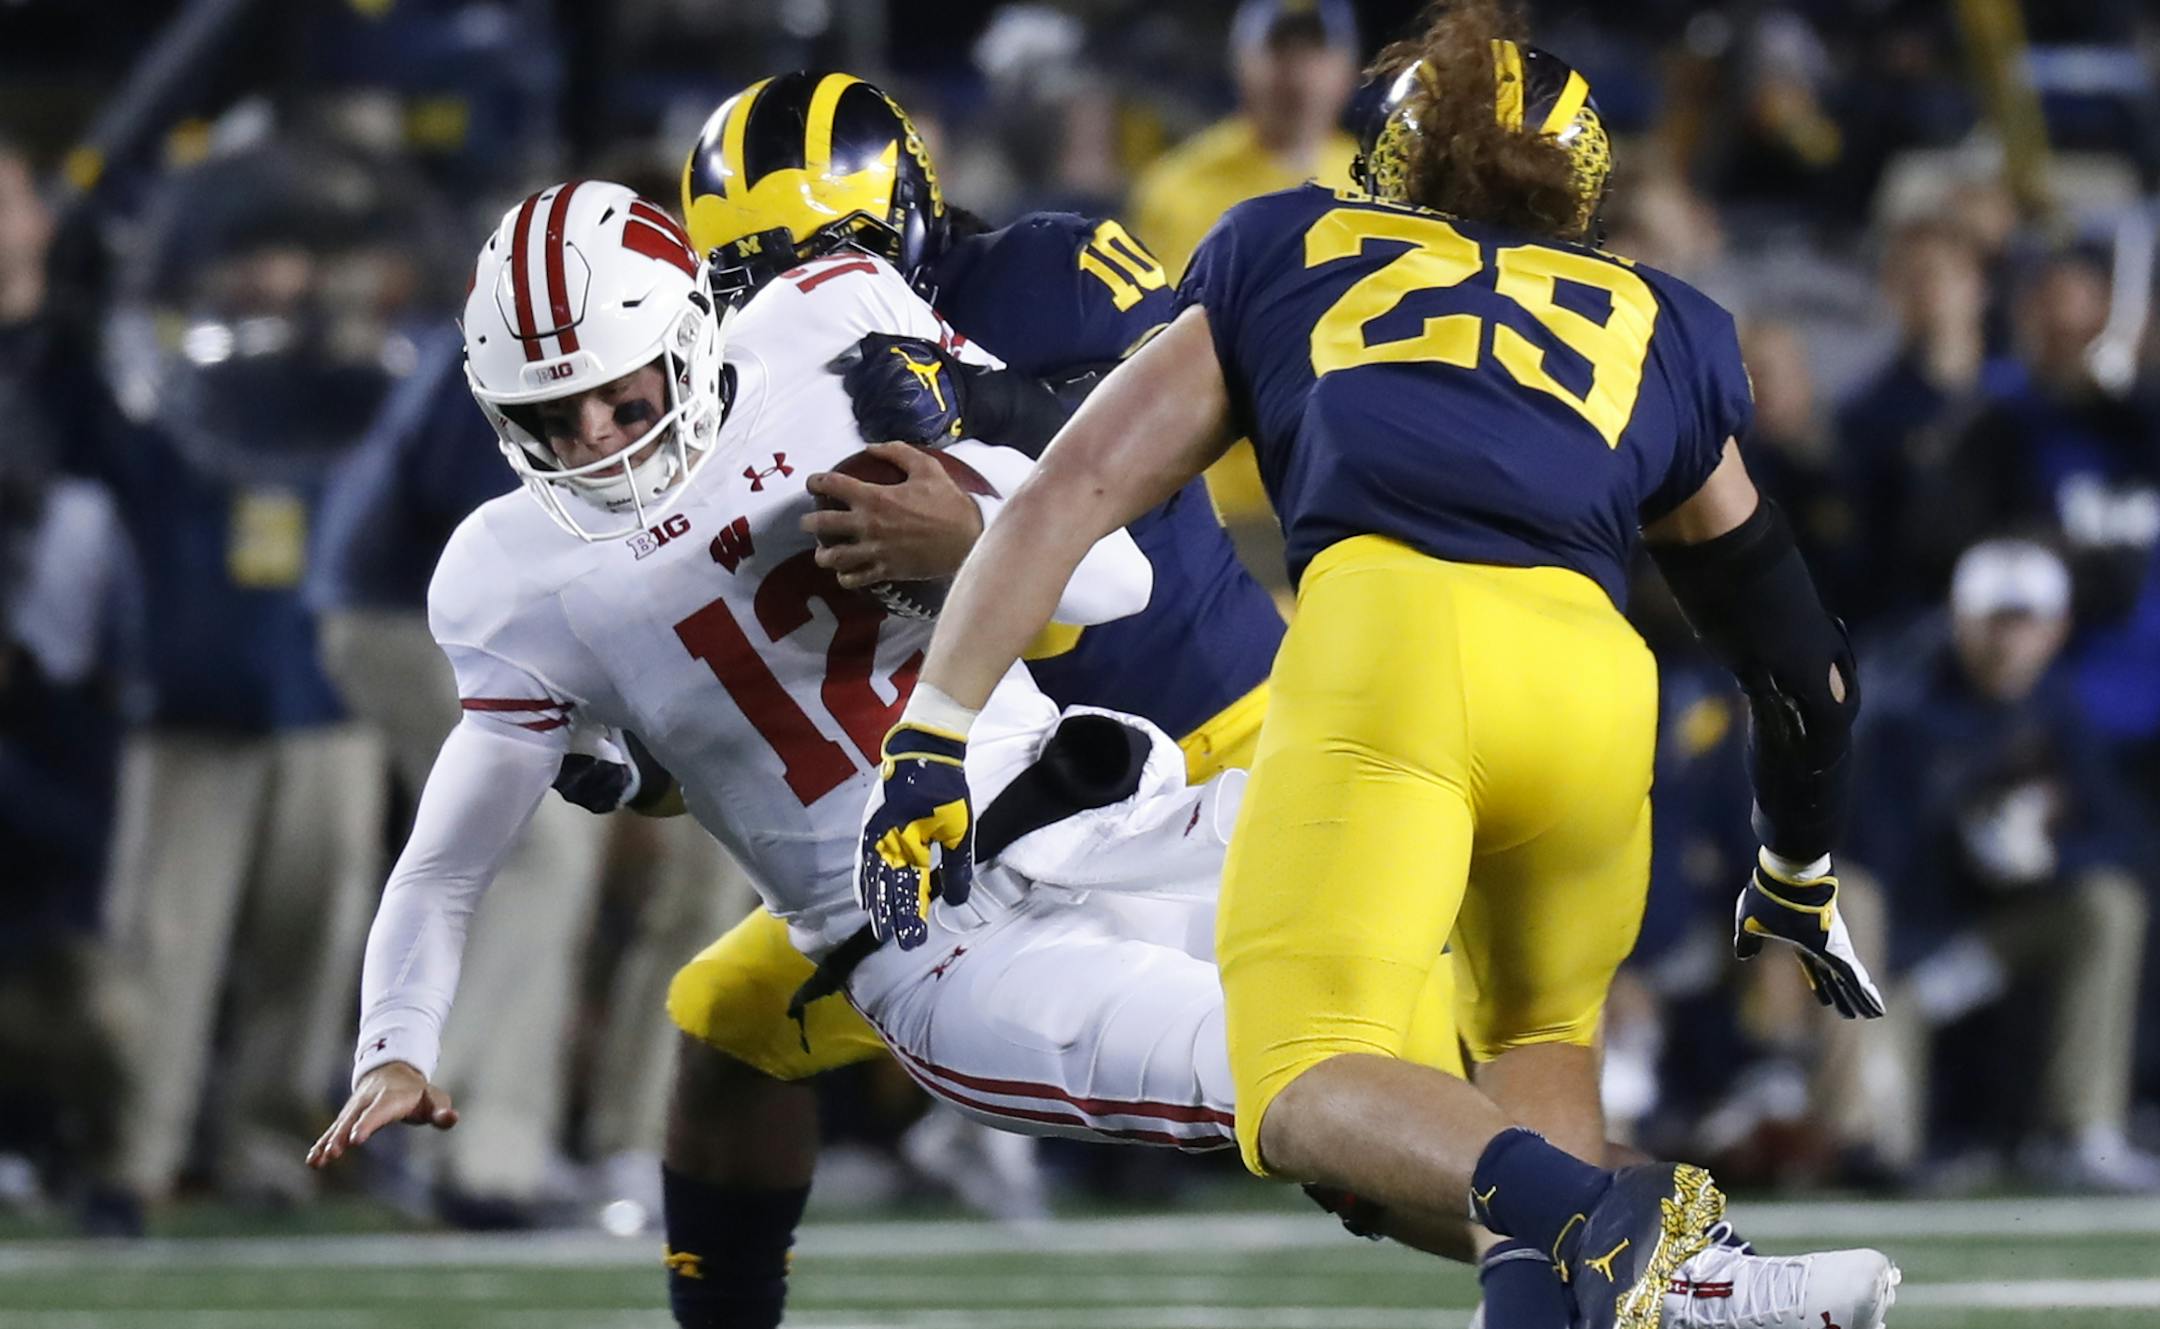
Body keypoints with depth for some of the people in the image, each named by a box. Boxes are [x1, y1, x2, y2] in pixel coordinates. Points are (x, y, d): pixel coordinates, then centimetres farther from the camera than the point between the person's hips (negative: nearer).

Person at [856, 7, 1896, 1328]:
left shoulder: (1290, 255, 31)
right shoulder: (1661, 329, 34)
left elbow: (1072, 492, 22)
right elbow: (1794, 652, 40)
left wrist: (927, 748, 20)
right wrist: (1800, 889, 55)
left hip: (1383, 633, -3)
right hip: (1592, 674, 3)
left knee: (1310, 1093, -3)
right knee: (1543, 1036, 26)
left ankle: (1585, 1216, -33)